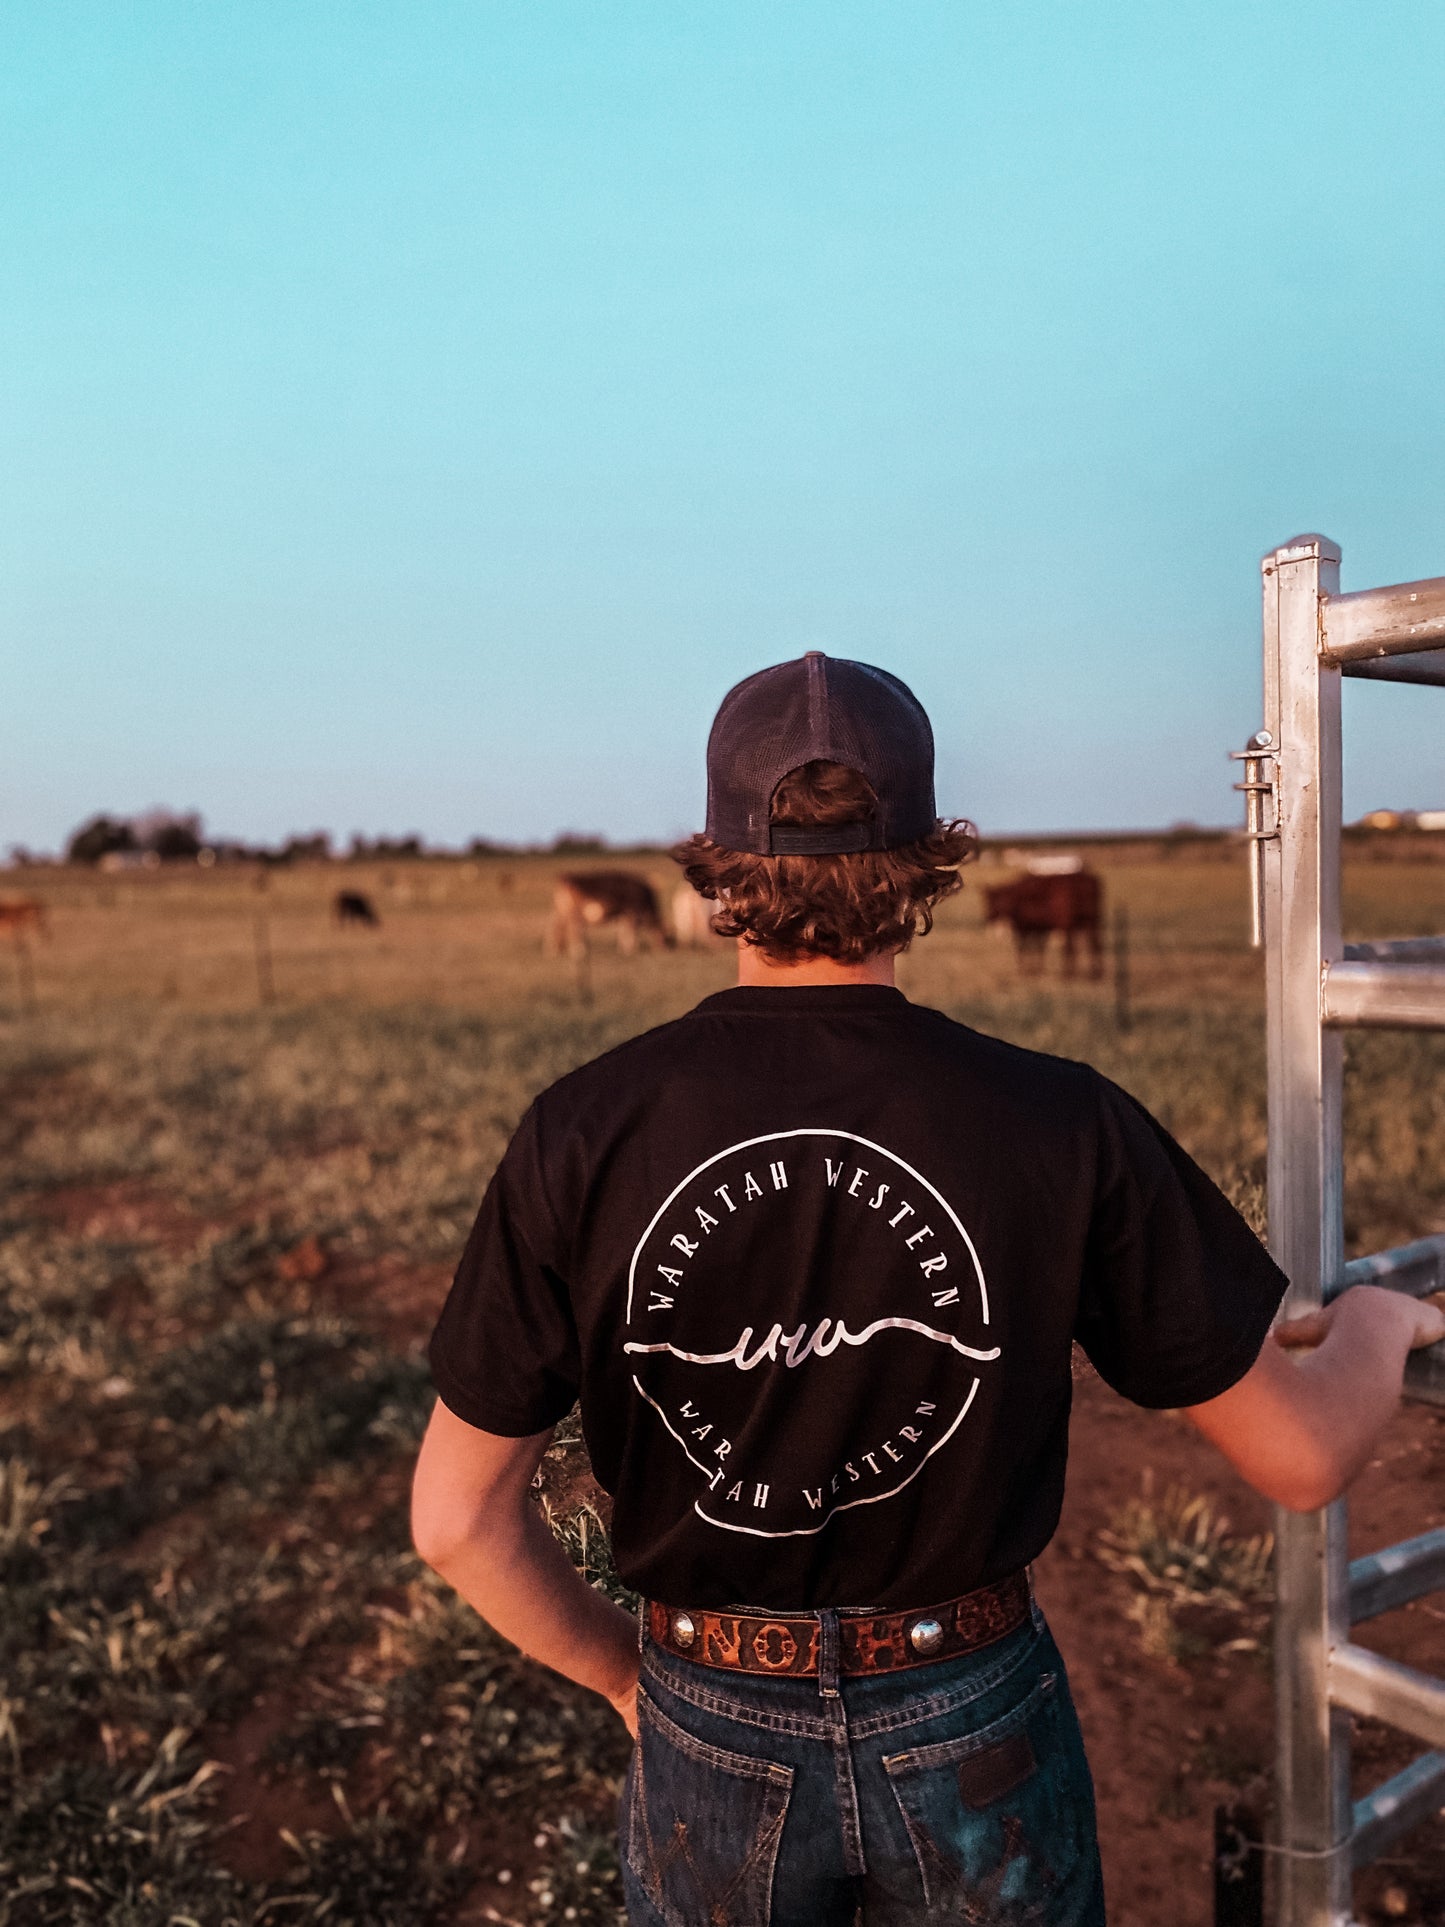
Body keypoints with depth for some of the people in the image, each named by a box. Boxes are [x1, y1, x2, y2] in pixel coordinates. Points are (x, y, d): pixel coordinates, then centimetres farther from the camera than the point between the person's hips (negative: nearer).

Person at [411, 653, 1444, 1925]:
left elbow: (457, 1516, -10)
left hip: (716, 1739, 0)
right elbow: (1300, 1454, -10)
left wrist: (627, 1674, 7)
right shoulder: (1064, 1129, -20)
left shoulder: (584, 1137, -18)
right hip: (974, 1729, 1)